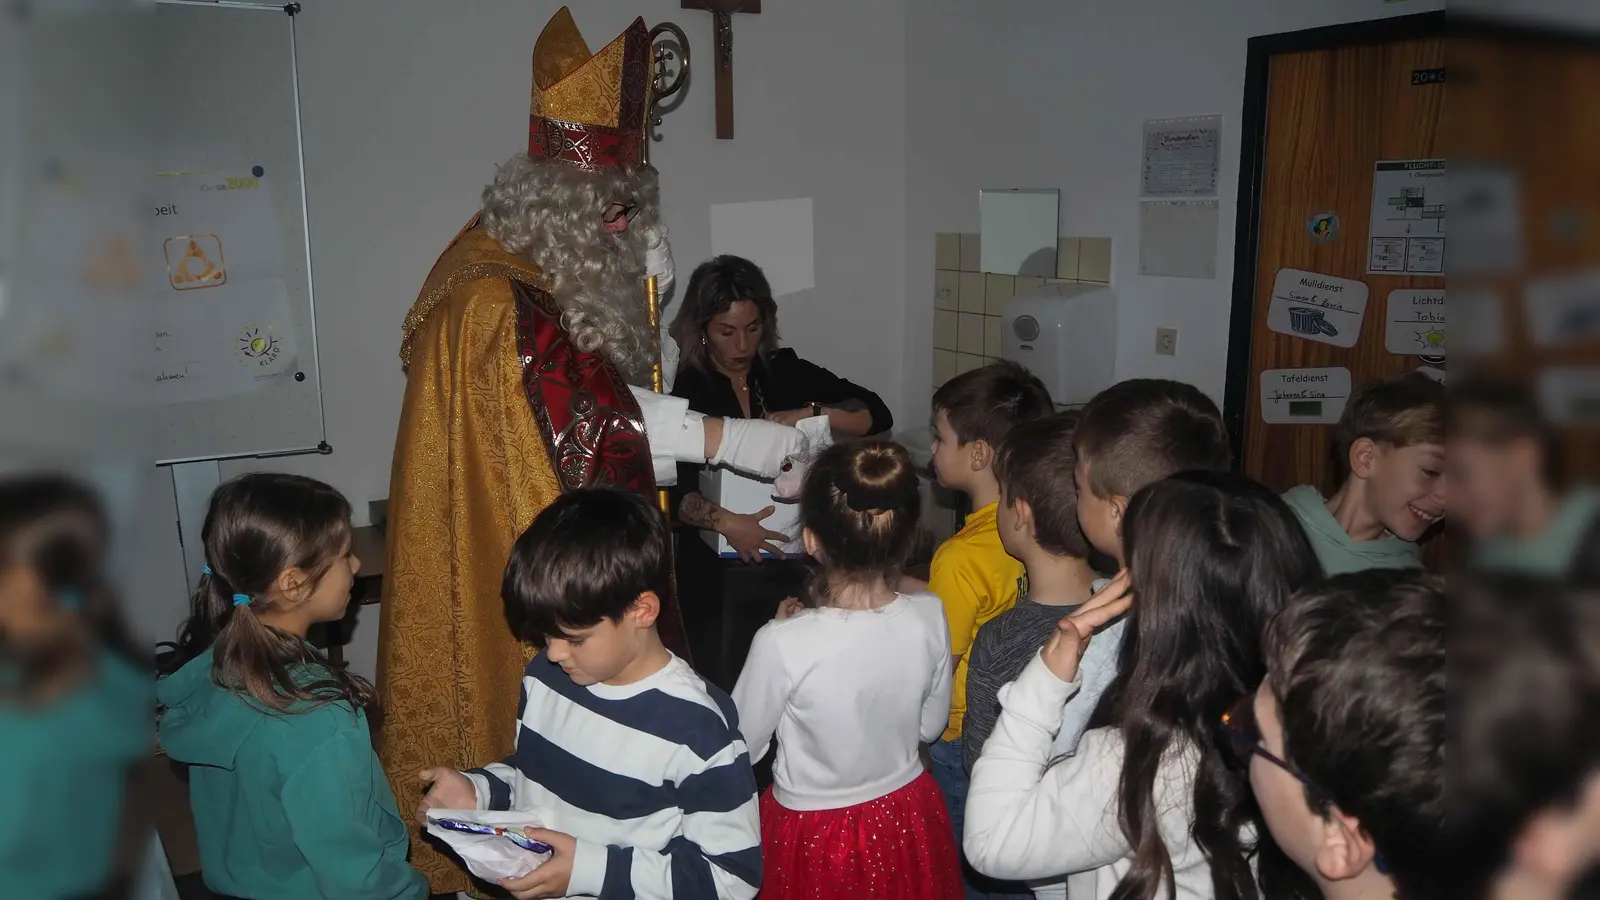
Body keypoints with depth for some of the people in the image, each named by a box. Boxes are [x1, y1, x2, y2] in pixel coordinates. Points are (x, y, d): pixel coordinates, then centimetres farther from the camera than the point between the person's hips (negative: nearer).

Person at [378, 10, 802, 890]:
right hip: (515, 571, -9)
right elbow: (595, 414, -28)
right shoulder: (498, 302, -23)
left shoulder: (540, 278, 8)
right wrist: (733, 439, -25)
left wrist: (645, 289, -3)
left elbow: (608, 376, 10)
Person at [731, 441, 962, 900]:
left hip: (813, 834, -3)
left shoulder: (783, 643, -30)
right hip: (908, 820, 4)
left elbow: (742, 749, -12)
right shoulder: (930, 617, -18)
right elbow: (930, 725, -1)